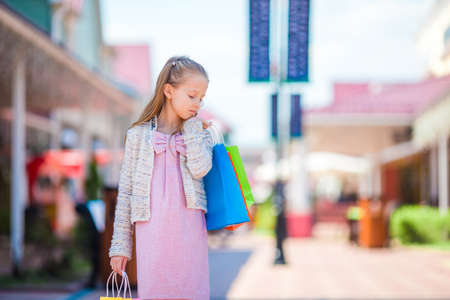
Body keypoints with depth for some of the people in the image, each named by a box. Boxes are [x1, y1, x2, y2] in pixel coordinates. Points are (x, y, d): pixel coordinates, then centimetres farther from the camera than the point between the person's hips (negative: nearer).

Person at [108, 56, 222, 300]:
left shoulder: (202, 133, 11)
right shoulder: (139, 134, 7)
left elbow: (200, 169, -10)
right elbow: (126, 191, 7)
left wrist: (192, 125, -2)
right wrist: (120, 245, 4)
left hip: (189, 232, 1)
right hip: (151, 232, -1)